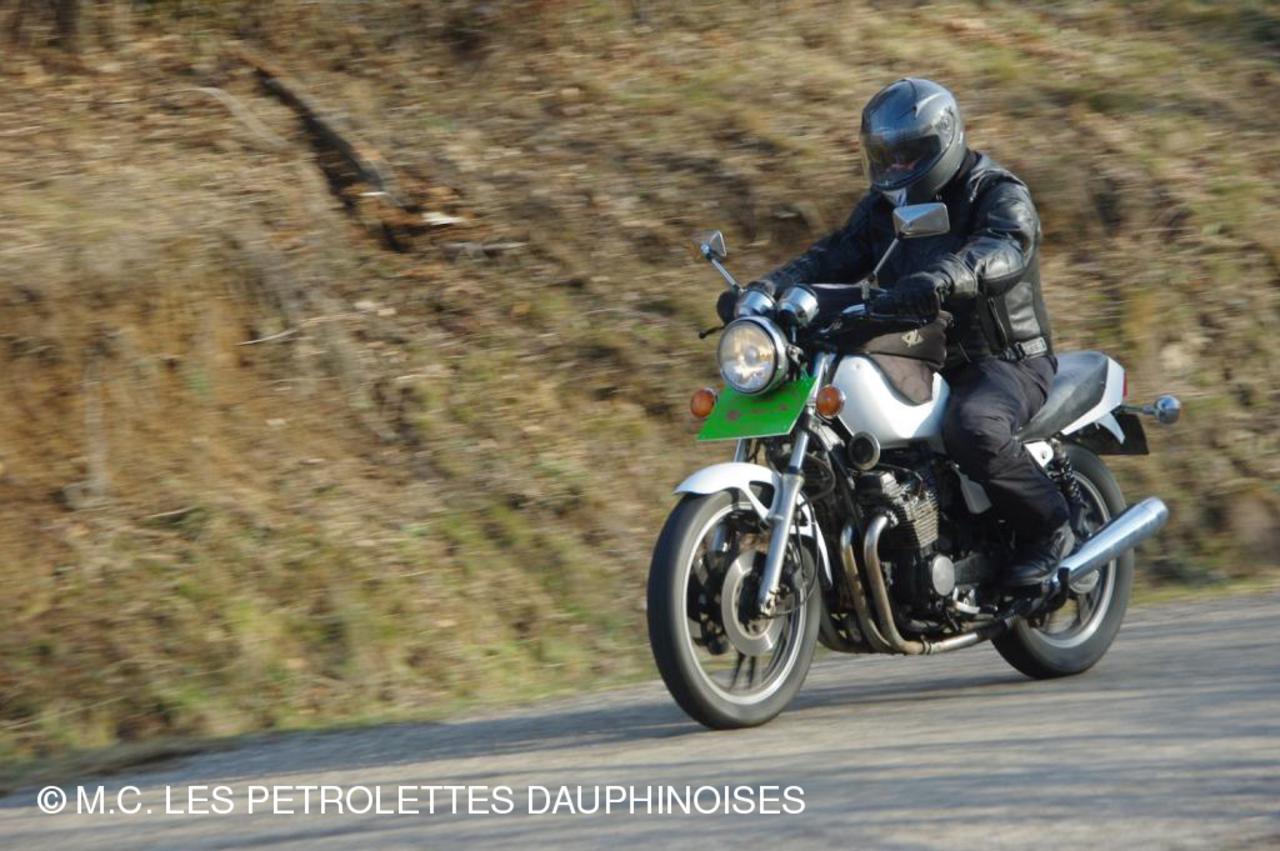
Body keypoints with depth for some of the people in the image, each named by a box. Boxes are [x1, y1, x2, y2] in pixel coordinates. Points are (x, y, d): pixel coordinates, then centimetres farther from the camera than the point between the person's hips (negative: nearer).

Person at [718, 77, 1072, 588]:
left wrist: (941, 279, -52)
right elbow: (835, 256, 4)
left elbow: (1003, 250, -31)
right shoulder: (883, 207, 15)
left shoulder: (999, 195, -9)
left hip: (1007, 359, -7)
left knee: (972, 428, -39)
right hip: (920, 362, 8)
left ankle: (1050, 529, -17)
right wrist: (765, 290, -16)